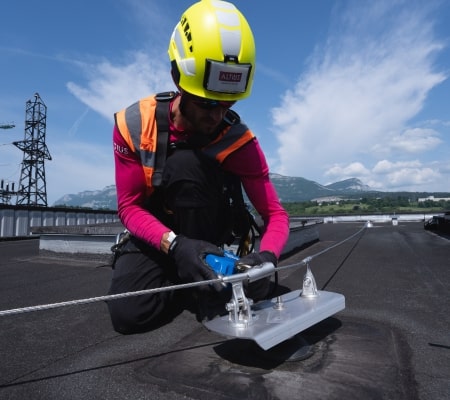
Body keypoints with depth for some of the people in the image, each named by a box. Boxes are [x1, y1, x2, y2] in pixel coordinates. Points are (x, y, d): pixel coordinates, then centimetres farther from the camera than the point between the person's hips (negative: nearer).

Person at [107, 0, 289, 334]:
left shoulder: (238, 140, -19)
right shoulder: (134, 124, -17)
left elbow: (275, 214, -16)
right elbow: (129, 206, -17)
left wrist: (267, 256, -39)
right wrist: (175, 245, -35)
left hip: (207, 232, 1)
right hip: (155, 232, 0)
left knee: (185, 164, -32)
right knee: (129, 314, -25)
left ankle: (203, 285, -17)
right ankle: (174, 276, 8)